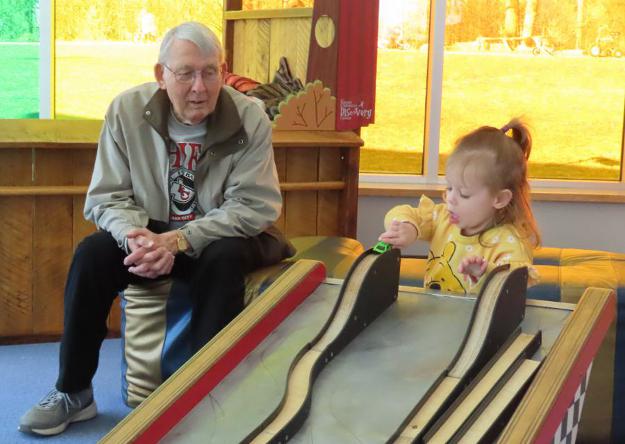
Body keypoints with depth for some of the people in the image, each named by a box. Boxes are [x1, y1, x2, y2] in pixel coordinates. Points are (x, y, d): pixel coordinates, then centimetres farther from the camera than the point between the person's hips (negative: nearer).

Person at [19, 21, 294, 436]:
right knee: (92, 253, -23)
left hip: (223, 236, -2)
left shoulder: (250, 118, -17)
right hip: (153, 233, 2)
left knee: (223, 261, -35)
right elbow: (108, 197, -9)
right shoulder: (127, 110, -12)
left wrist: (179, 240, -32)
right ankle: (73, 392, -9)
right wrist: (137, 237, -31)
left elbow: (254, 207, -21)